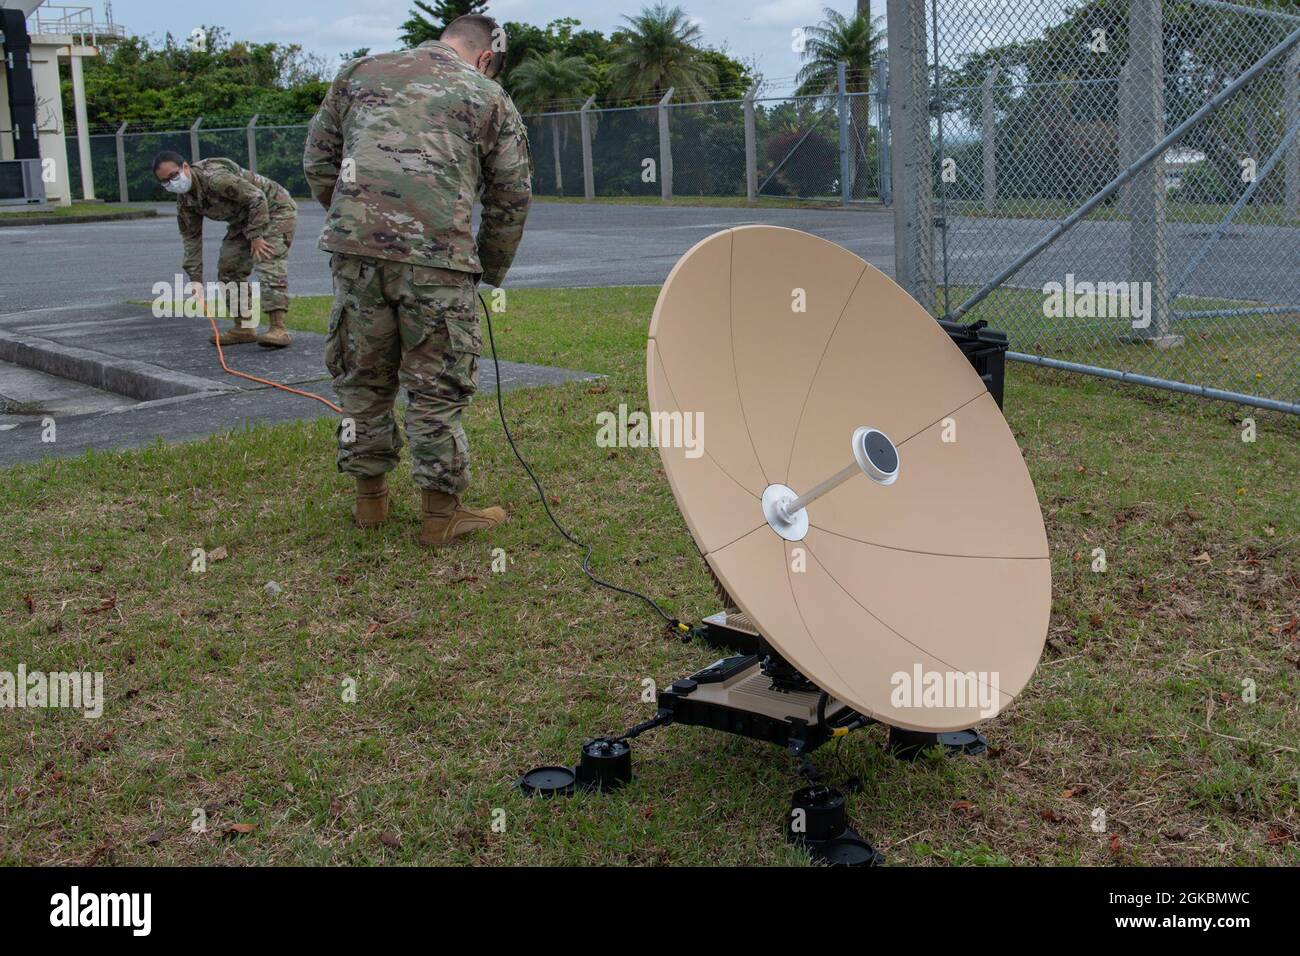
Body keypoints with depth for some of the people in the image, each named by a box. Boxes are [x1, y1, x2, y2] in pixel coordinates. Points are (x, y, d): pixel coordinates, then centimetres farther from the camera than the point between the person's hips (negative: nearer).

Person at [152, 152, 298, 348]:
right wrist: (195, 277, -3)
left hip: (274, 208, -9)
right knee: (228, 268, 5)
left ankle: (278, 329, -28)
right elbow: (191, 237, 3)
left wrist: (256, 236, -27)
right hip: (243, 219, 10)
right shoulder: (184, 200, -3)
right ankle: (243, 328, 11)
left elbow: (257, 197, -31)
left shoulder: (214, 177, -32)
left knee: (268, 264, -23)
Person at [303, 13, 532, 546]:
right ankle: (440, 512, 13)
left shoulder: (361, 73, 20)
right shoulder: (488, 98, 13)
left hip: (352, 247, 3)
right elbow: (510, 201, 13)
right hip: (437, 256, -3)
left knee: (362, 376, 17)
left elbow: (318, 161, 20)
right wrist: (489, 272, 25)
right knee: (438, 387, 6)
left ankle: (369, 498, 29)